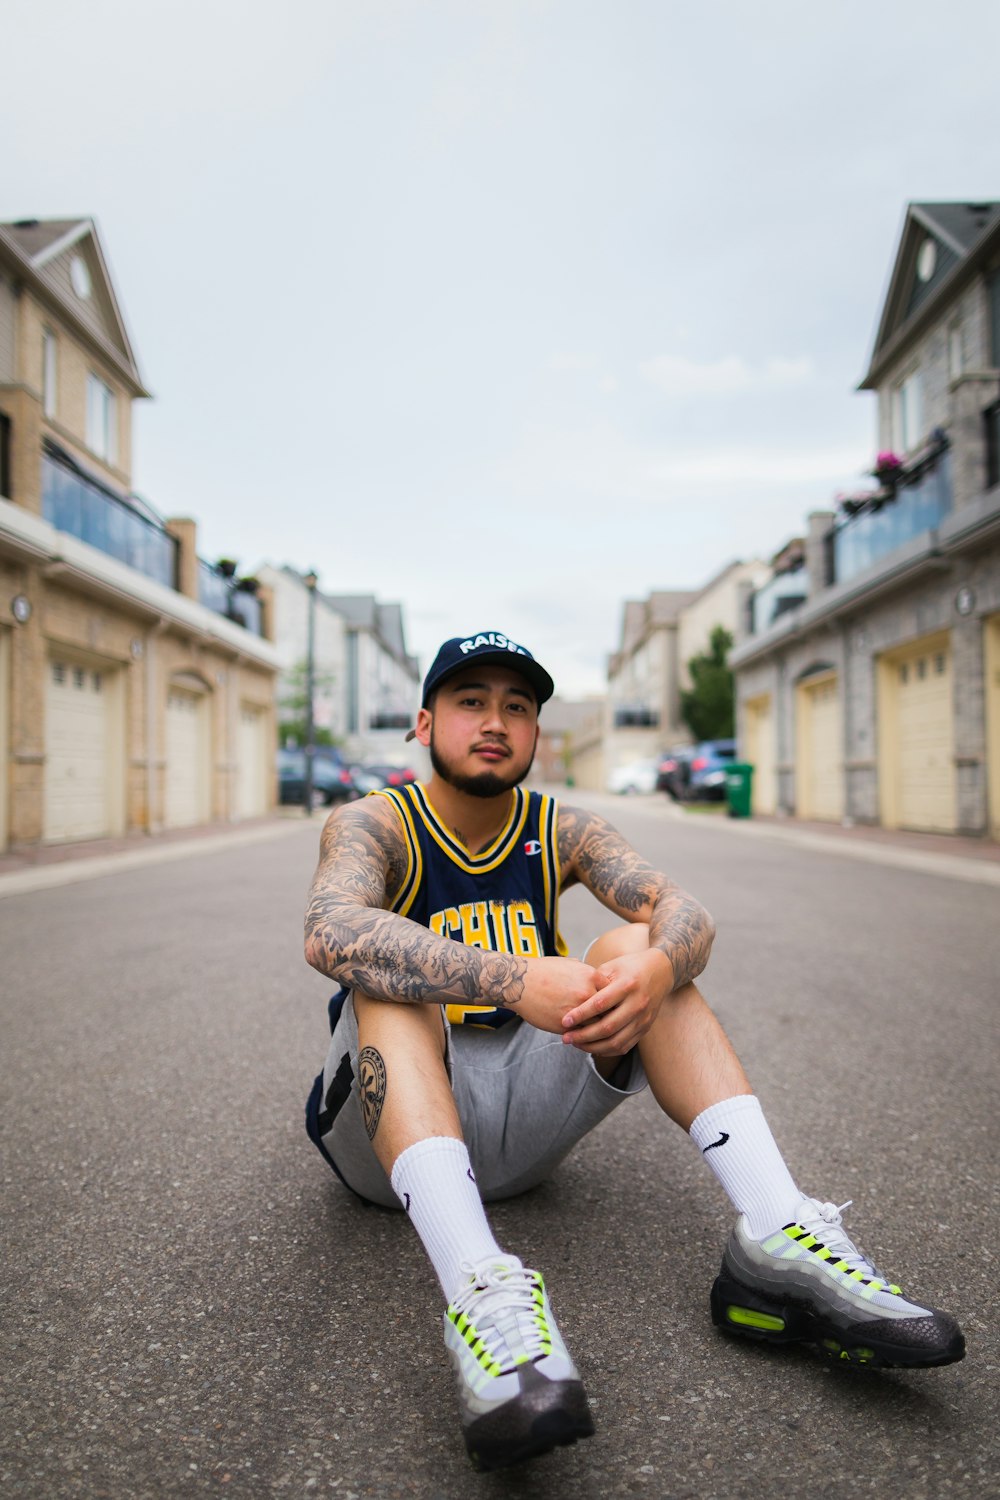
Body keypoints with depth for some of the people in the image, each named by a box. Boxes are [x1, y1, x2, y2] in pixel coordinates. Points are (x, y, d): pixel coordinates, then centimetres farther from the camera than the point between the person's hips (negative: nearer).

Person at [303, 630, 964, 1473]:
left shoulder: (563, 831, 3)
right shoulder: (374, 825, -9)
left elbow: (685, 912, -13)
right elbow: (330, 932, -32)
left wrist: (655, 968, -37)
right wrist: (517, 980, -44)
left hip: (521, 1132, 3)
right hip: (395, 1137, -3)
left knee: (634, 947, -14)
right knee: (387, 976, -30)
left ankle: (781, 1240, -24)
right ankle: (477, 1289, -48)